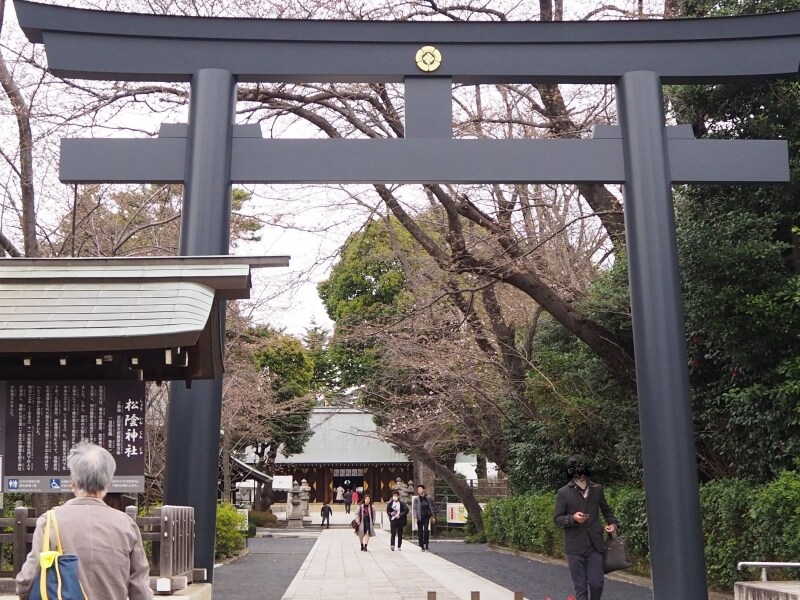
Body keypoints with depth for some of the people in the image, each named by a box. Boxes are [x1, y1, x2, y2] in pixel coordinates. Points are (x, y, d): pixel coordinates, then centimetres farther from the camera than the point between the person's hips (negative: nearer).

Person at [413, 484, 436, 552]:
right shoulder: (417, 499, 2)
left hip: (426, 517, -1)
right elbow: (415, 508, 3)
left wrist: (433, 516, 4)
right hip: (419, 518, 2)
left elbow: (433, 507, 6)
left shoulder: (428, 497, 1)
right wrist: (415, 518, -5)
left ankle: (426, 545, -4)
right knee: (420, 532, 3)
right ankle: (422, 546, 13)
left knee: (426, 530, -12)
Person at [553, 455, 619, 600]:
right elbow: (557, 518, 0)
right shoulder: (563, 493, -2)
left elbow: (606, 509, 20)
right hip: (575, 547, -2)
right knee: (580, 587, 3)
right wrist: (572, 518, -18)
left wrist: (612, 523, 2)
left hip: (595, 545, 2)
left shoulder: (597, 489, 7)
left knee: (596, 584, -1)